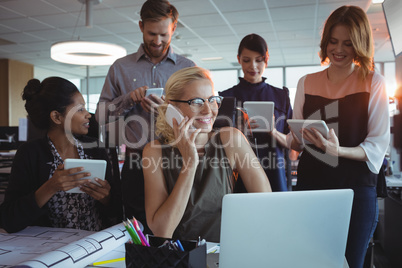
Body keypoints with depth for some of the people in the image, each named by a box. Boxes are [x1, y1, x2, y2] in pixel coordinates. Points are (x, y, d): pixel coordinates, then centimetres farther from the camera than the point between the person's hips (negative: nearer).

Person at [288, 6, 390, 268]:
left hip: (355, 187, -2)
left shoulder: (374, 83, 0)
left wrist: (338, 150, -23)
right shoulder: (307, 83, 8)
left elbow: (379, 144, -5)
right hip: (310, 182, 3)